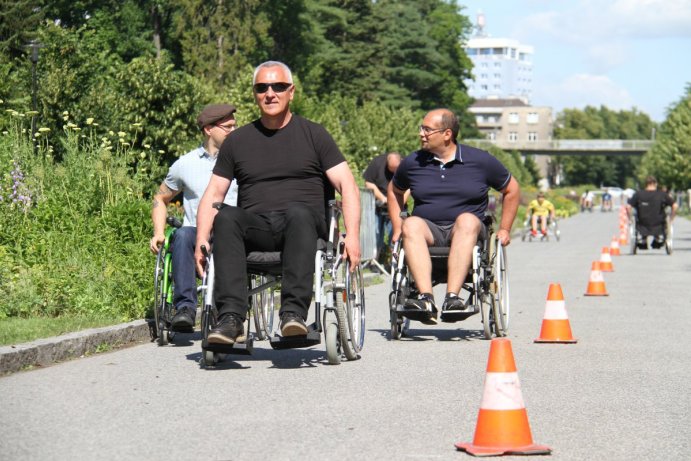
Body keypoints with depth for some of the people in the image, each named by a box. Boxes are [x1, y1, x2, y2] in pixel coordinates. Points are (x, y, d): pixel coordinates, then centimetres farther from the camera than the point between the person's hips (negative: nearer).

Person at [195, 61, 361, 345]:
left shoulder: (313, 135, 12)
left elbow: (348, 186, 4)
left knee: (297, 212, -36)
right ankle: (231, 318, -41)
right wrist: (201, 242, -1)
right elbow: (213, 194, 15)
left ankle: (294, 312, -45)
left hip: (305, 224, -2)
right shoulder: (237, 142, 19)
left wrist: (352, 236, -12)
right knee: (225, 218, -30)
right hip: (255, 228, 2)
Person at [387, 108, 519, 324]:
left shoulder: (480, 160, 4)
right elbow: (394, 190, 28)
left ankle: (452, 298, -47)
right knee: (411, 224, -33)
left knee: (467, 220, -36)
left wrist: (504, 230, 10)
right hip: (428, 230, 1)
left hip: (466, 232, -1)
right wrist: (397, 227, 15)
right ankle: (426, 299, -48)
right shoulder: (412, 163, 9)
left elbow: (511, 189, 16)